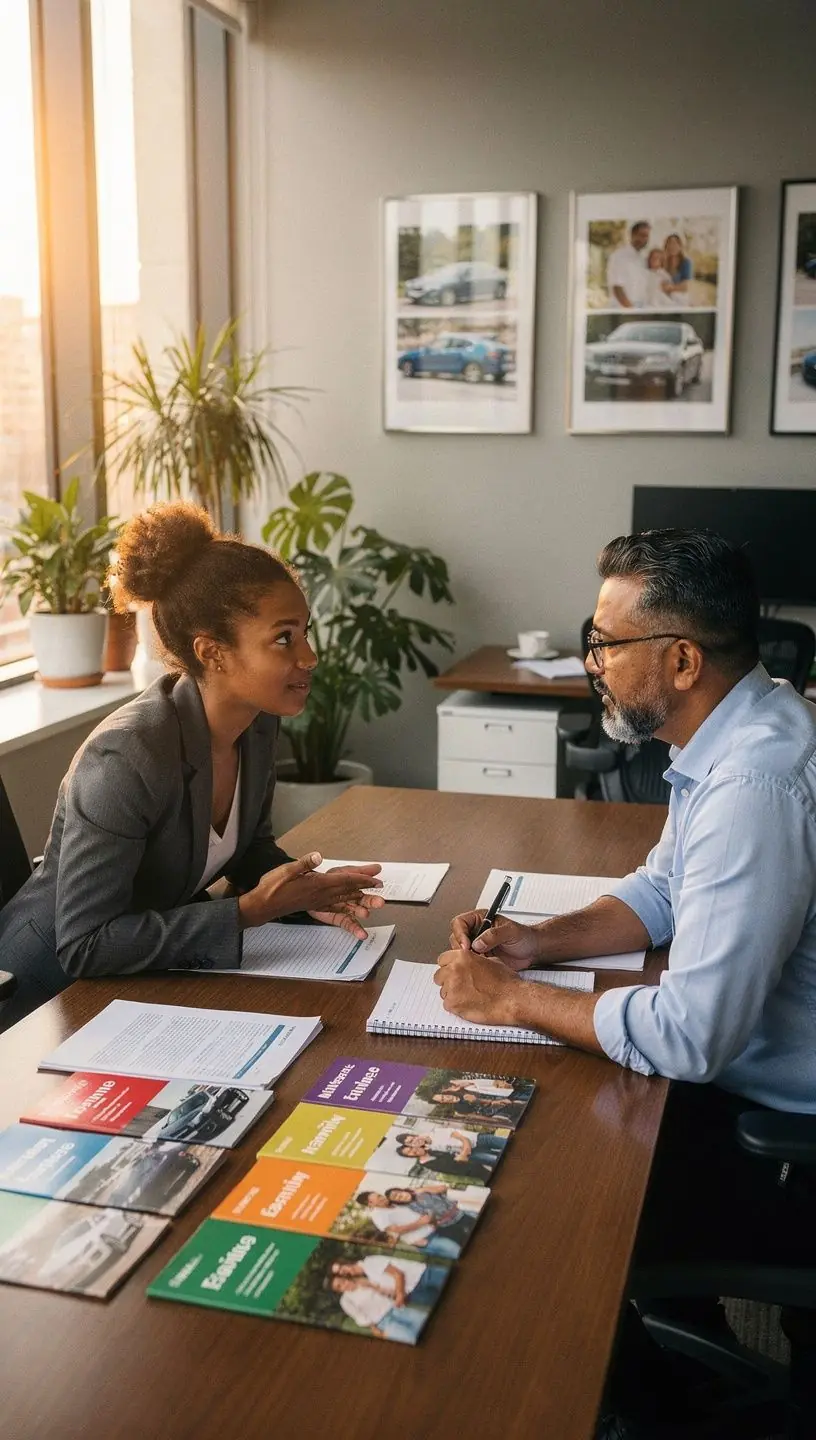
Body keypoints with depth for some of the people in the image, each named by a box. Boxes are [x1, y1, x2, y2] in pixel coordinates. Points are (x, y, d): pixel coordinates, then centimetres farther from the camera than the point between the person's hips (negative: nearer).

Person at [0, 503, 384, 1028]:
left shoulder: (258, 726, -7)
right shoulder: (126, 760, -31)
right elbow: (83, 948, -28)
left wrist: (305, 892, -11)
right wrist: (251, 909, -28)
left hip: (157, 966, 7)